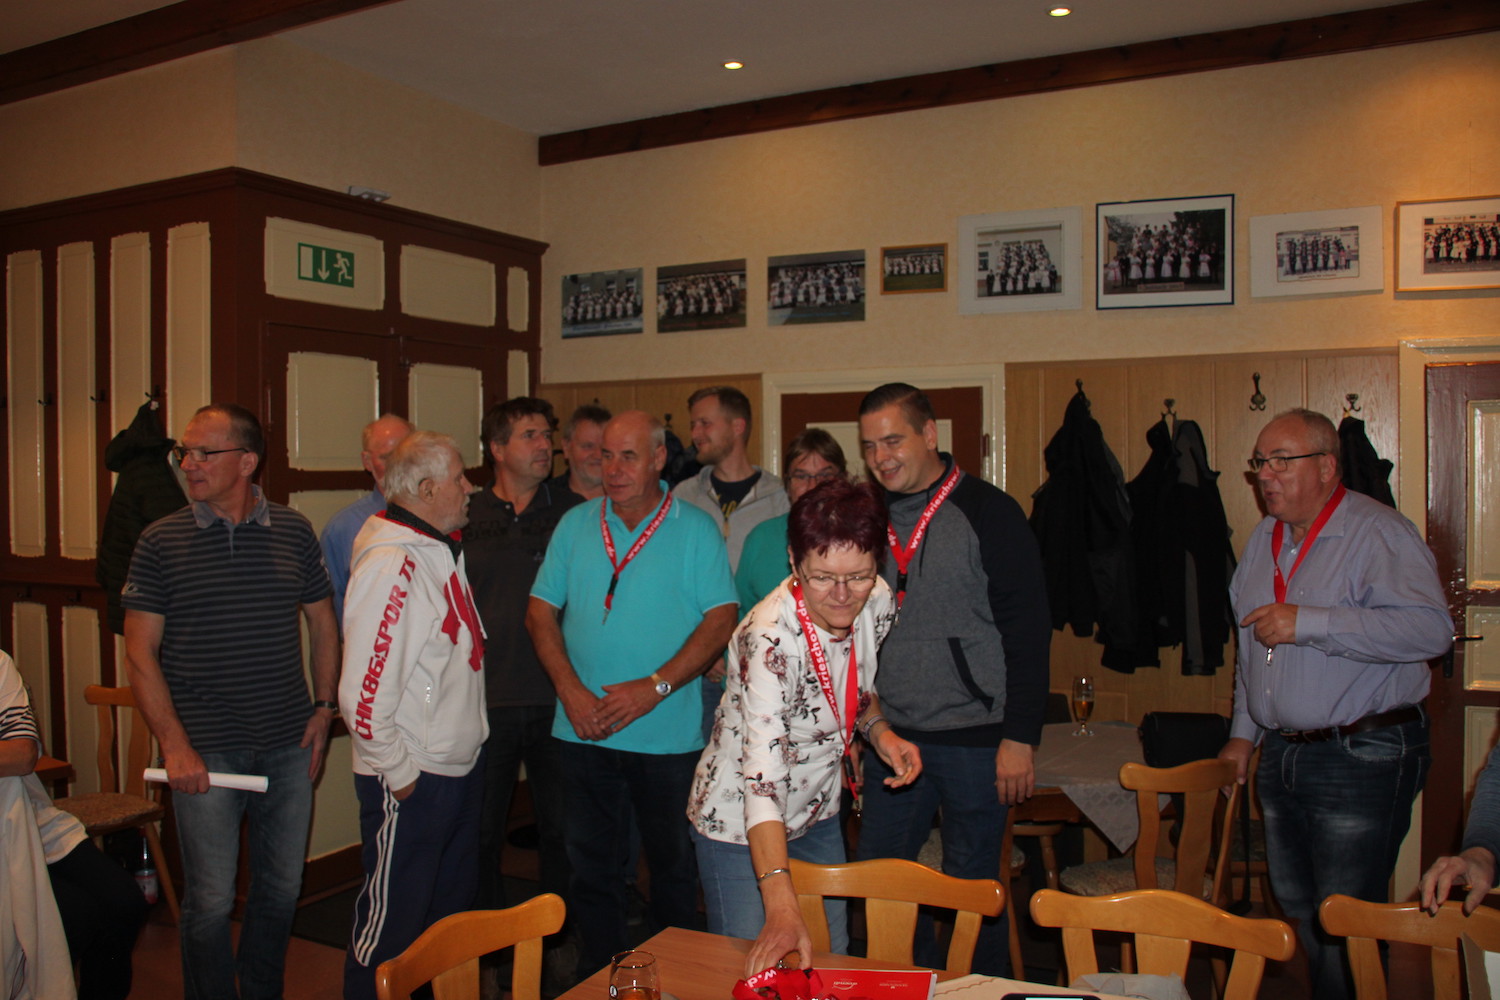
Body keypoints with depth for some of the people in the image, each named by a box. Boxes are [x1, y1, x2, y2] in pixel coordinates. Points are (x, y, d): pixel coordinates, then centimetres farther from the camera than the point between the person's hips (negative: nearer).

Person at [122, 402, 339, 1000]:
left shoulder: (294, 531, 3)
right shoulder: (161, 541, -3)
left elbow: (323, 625, 12)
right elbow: (140, 652, -3)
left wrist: (324, 707, 4)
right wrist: (174, 744, -11)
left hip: (289, 745, 3)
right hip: (206, 750, -2)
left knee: (282, 885, 14)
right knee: (210, 900, 5)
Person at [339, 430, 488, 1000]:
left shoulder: (444, 549, 8)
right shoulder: (390, 564, -21)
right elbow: (364, 690, -24)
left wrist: (469, 747, 16)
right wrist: (398, 772, -16)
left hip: (461, 770, 9)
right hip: (412, 782, -9)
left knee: (451, 913, 22)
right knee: (391, 927, 6)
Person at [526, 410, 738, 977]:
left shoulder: (694, 529, -3)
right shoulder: (575, 524, 6)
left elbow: (721, 620, -8)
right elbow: (541, 612, 5)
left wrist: (654, 686, -17)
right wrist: (571, 690, -8)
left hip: (668, 734, -2)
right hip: (585, 732, 3)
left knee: (672, 860, 11)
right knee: (591, 861, 13)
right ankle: (598, 975, 31)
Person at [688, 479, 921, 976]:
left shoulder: (877, 603, -13)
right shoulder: (771, 636, -33)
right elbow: (761, 775, -39)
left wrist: (879, 730, -13)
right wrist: (781, 906, -47)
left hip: (819, 817, 6)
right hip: (742, 827, -6)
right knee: (752, 975, 7)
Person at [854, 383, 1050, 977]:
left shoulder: (988, 513, -7)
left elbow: (1028, 632, -9)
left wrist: (1020, 736, -13)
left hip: (974, 740, -5)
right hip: (892, 737, 5)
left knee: (972, 885, 7)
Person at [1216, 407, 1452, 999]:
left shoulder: (1379, 533, -11)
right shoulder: (1264, 539, 13)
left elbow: (1430, 628, -26)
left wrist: (1309, 623, -27)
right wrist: (1244, 732, 19)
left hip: (1362, 757, -7)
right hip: (1280, 754, 8)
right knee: (1296, 911, 16)